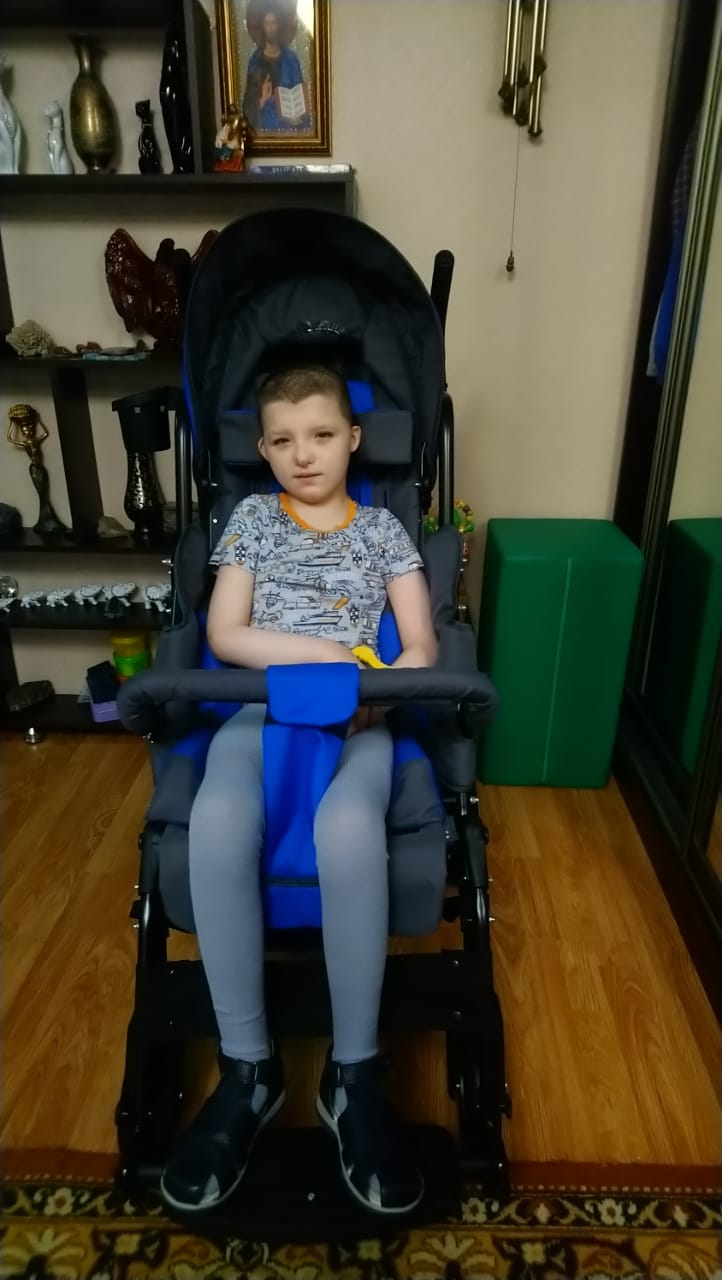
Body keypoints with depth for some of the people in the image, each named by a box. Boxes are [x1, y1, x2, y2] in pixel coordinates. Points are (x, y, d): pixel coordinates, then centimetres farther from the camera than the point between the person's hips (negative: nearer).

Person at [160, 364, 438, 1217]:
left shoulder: (383, 529, 14)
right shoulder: (253, 518, 14)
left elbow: (422, 647, 6)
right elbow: (224, 635, 3)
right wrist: (334, 655, -8)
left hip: (360, 718, 0)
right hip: (262, 708, 1)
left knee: (348, 832, -36)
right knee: (217, 824, -34)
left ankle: (354, 1075, -16)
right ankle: (247, 1067, -16)